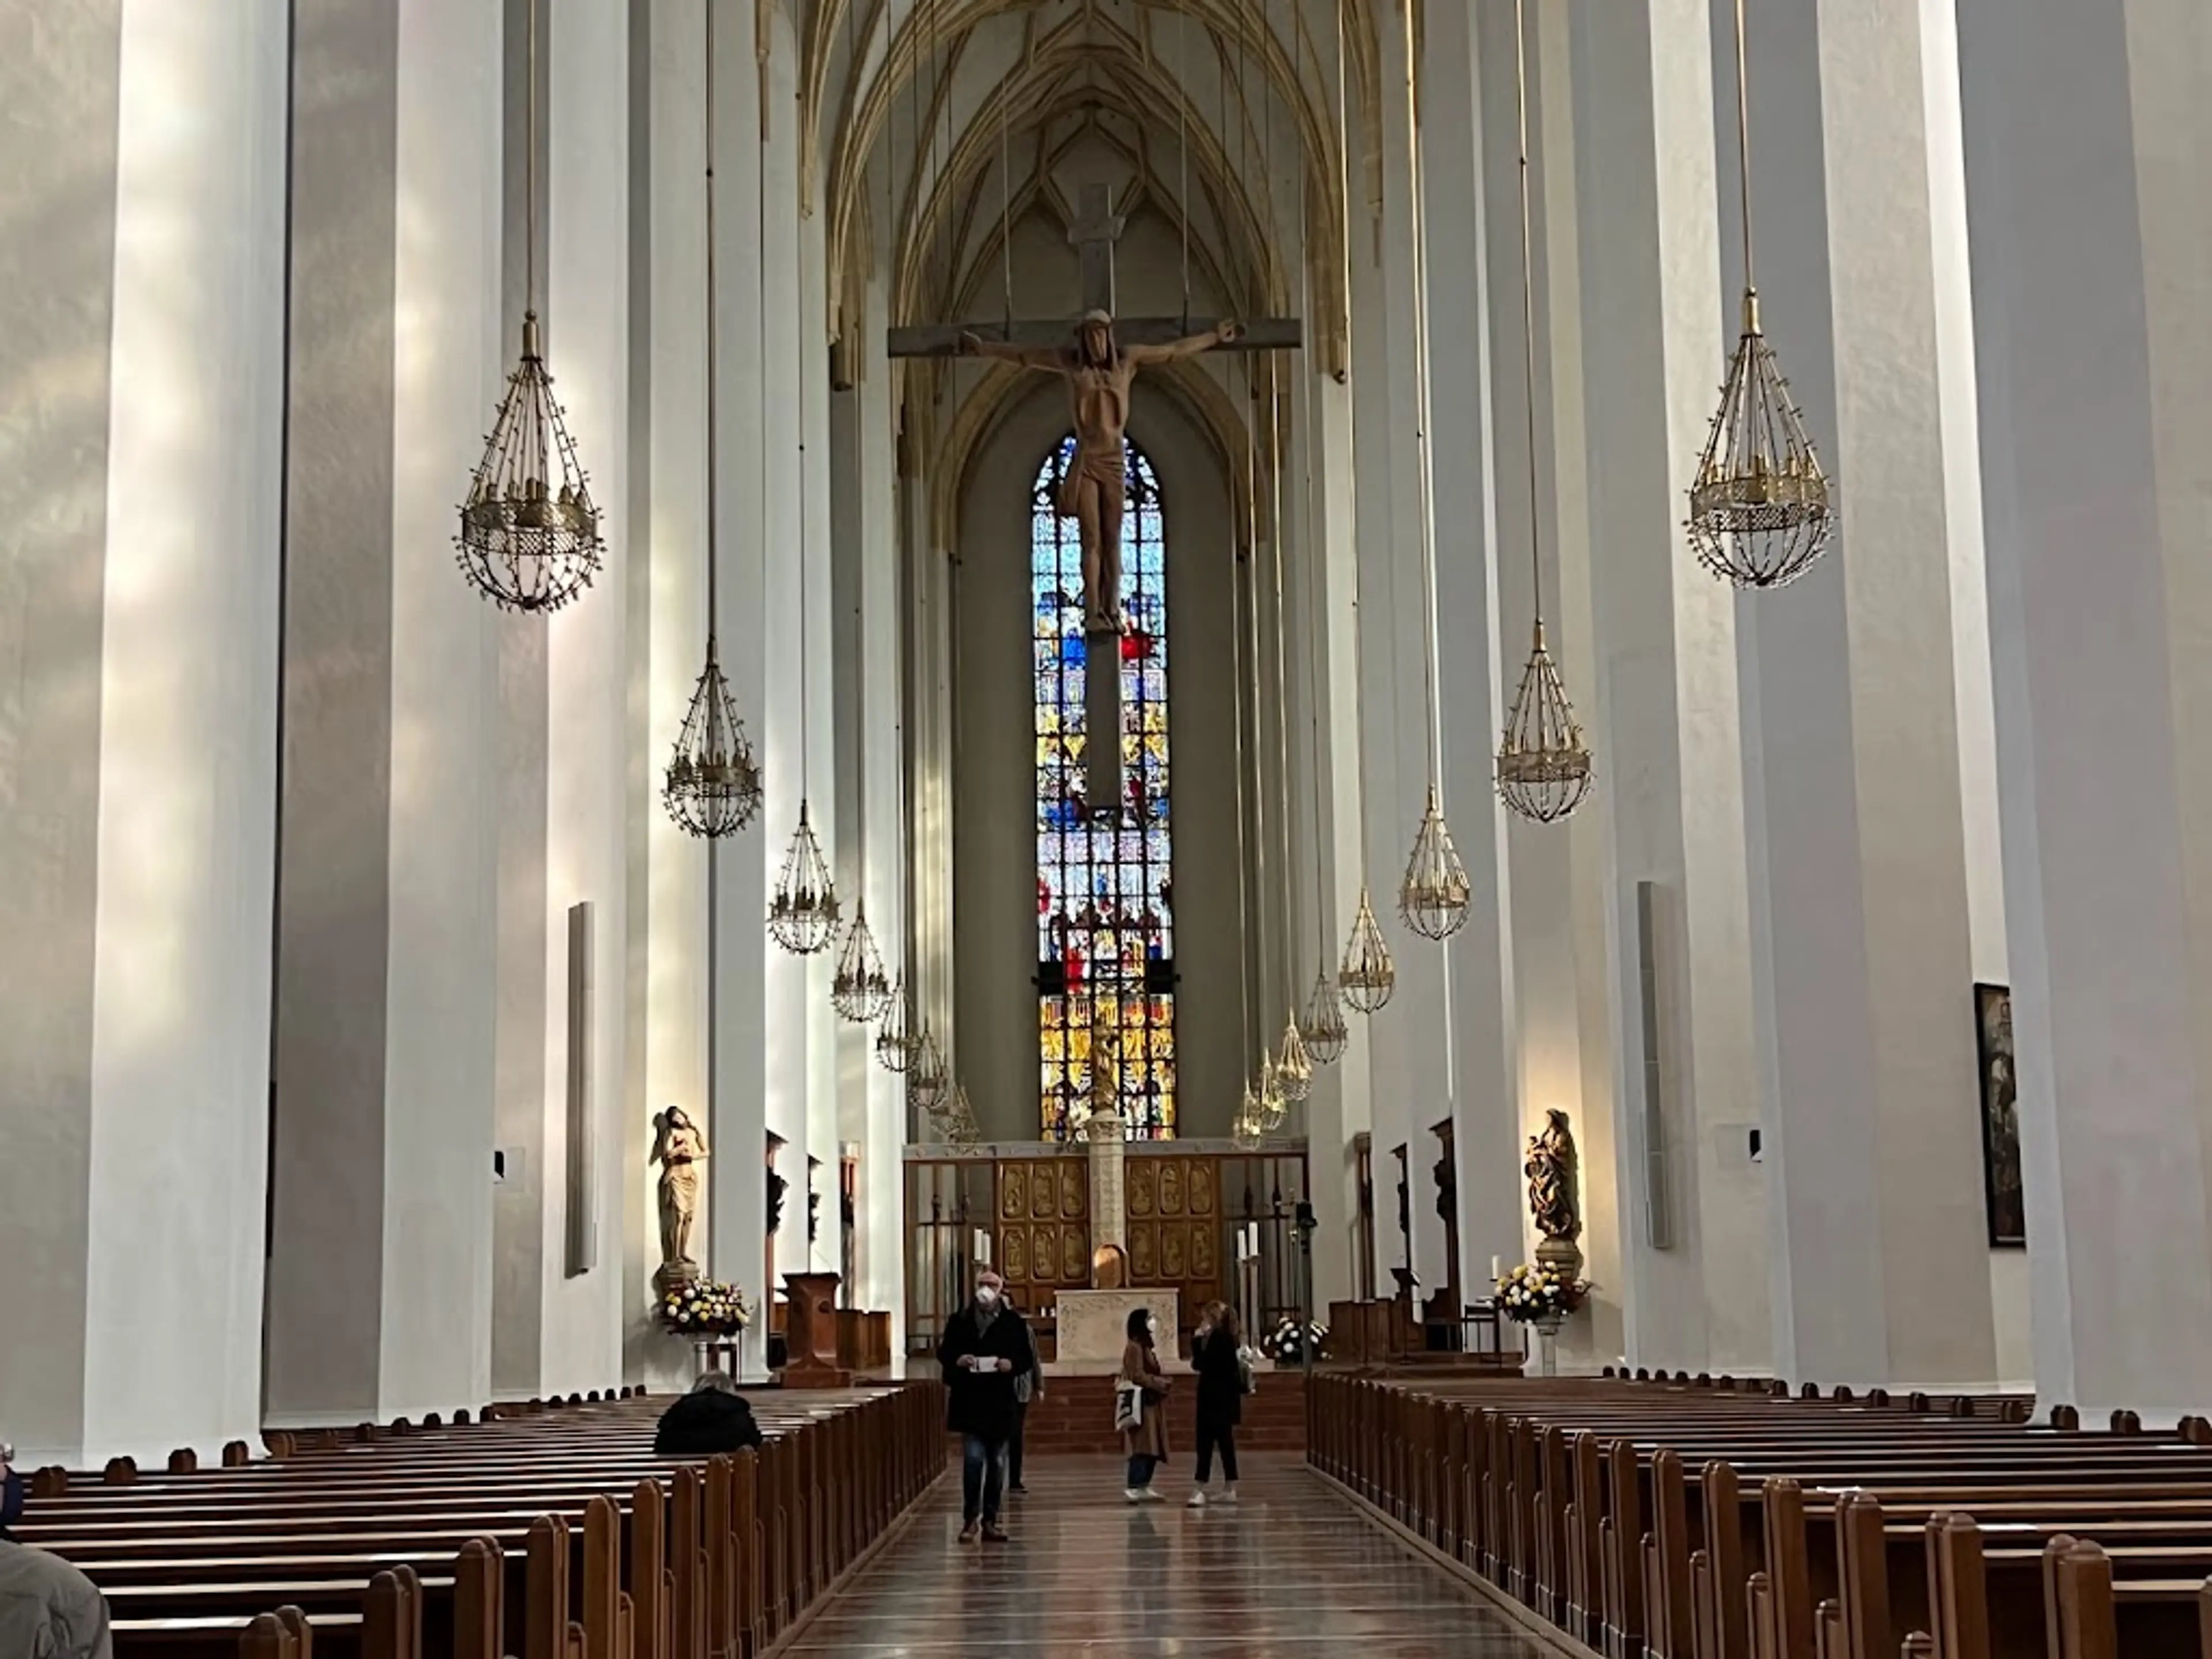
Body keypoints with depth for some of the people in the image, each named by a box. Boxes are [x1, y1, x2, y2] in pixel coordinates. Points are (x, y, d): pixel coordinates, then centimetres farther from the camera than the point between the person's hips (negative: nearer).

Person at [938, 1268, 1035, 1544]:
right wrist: (957, 1360, -13)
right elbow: (943, 1353, 8)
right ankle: (970, 1519, -2)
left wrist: (1012, 1364, -13)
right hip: (969, 1402, -2)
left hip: (1000, 1403, 2)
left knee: (997, 1464, 7)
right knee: (973, 1459, -11)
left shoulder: (1013, 1323, 5)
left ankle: (990, 1520, 16)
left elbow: (1027, 1358, 7)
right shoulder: (960, 1320, 3)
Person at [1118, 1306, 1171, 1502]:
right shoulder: (1135, 1347, -13)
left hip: (1151, 1403, 10)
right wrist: (1160, 1383, -15)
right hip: (1142, 1403, -10)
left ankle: (1142, 1486, 13)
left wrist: (1161, 1380, 9)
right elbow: (1138, 1376, -19)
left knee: (1152, 1448, 10)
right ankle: (1135, 1487, -14)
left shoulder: (1145, 1346, 19)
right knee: (1142, 1447, -13)